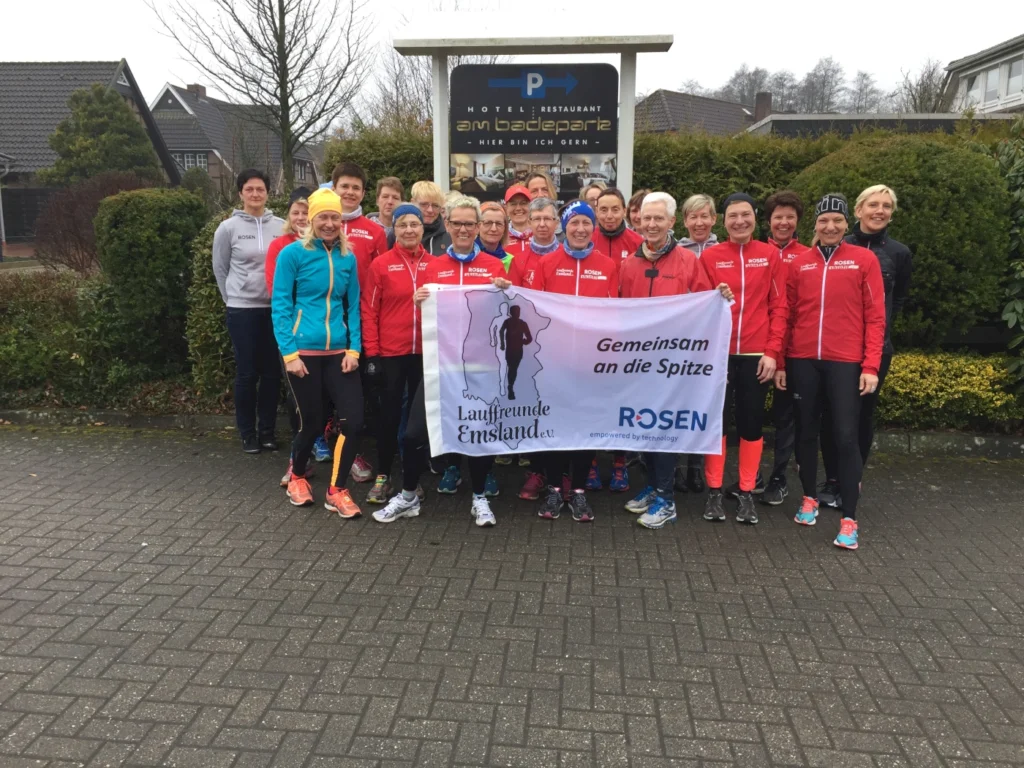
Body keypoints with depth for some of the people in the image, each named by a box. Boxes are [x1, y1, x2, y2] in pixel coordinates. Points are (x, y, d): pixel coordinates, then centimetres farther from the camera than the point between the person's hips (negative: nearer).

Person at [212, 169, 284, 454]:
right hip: (242, 309, -2)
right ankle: (247, 432, 15)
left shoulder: (281, 227, 1)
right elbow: (220, 269, 7)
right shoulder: (228, 228, -2)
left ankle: (267, 430, 18)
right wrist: (231, 299, 7)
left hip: (276, 308, 2)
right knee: (247, 373, 3)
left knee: (272, 371, 6)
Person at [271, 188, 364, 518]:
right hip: (304, 351, -3)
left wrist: (354, 349, -1)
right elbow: (280, 306, -7)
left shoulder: (348, 258, 6)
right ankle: (297, 477, 35)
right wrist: (289, 352, -12)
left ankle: (337, 490, 12)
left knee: (353, 419, -5)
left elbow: (353, 306, 9)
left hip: (338, 351, 4)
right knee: (311, 421, 6)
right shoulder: (293, 253, -6)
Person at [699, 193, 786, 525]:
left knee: (752, 421, 7)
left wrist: (772, 351, -4)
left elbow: (778, 307, 3)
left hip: (756, 354, 1)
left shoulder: (770, 255, 5)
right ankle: (714, 490, 17)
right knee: (715, 420, 5)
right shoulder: (709, 256, 2)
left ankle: (746, 491, 20)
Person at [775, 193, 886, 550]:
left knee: (847, 437, -3)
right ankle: (809, 498, 30)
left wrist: (871, 366, -8)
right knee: (806, 431, 12)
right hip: (803, 360, 3)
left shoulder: (864, 260, 1)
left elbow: (875, 317, -1)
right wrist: (780, 361, 5)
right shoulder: (799, 264, 7)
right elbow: (788, 316, 9)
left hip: (846, 362, -2)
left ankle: (849, 519, 5)